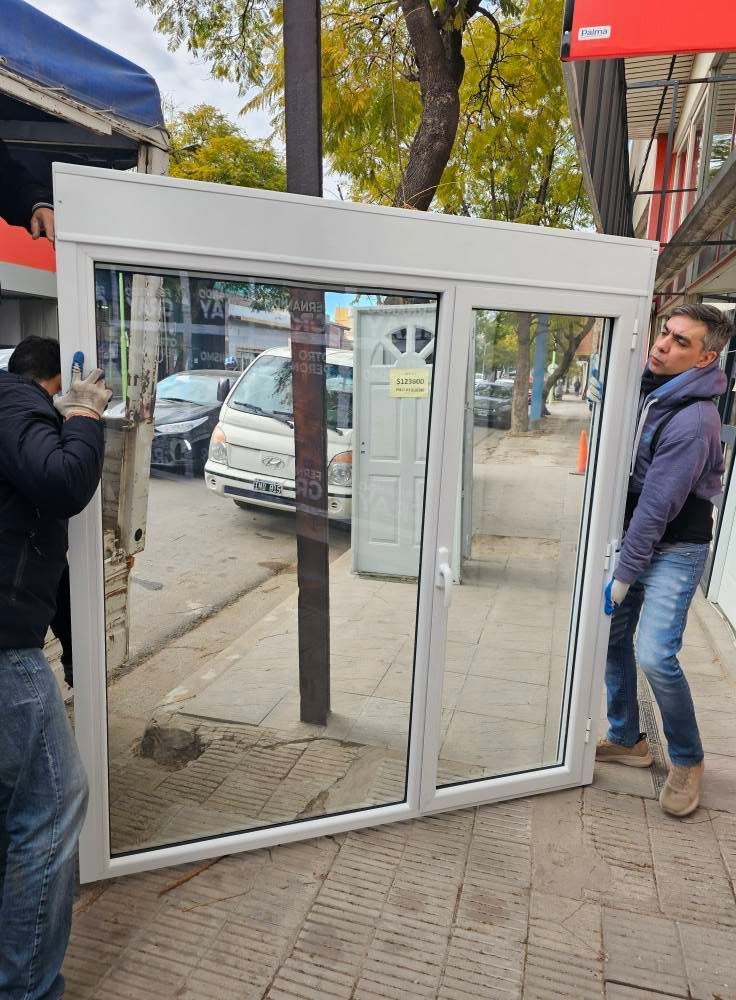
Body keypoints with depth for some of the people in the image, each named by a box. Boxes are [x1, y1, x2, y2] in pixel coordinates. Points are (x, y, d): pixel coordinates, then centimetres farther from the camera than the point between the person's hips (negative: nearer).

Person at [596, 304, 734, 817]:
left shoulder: (693, 419, -23)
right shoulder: (647, 389, 3)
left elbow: (657, 506, -22)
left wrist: (624, 576, -17)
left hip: (675, 549, -8)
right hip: (633, 536, 8)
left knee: (656, 655, -15)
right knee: (611, 637, 10)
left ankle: (687, 760, 11)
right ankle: (627, 739, 29)